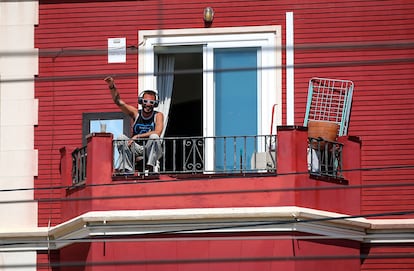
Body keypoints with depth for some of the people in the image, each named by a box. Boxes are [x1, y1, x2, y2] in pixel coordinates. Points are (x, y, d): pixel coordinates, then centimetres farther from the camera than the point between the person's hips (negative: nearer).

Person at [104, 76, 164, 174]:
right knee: (121, 138, -21)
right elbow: (118, 102, -6)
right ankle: (127, 170, -25)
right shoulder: (136, 113, 3)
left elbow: (157, 132, -20)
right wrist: (112, 87, -22)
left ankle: (151, 168, -30)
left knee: (154, 137, -30)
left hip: (152, 150, -2)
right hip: (137, 149, 2)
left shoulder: (158, 116, -3)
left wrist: (137, 136, -26)